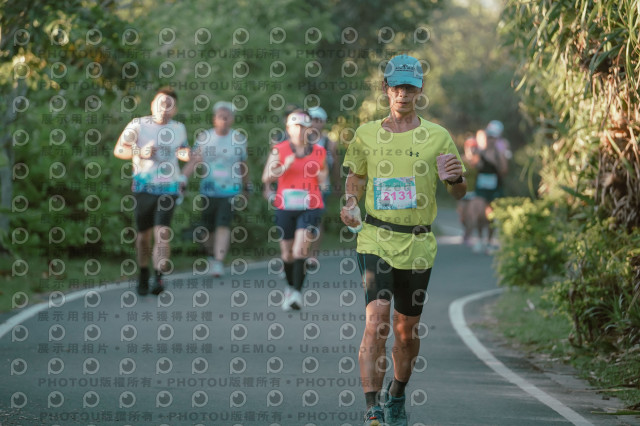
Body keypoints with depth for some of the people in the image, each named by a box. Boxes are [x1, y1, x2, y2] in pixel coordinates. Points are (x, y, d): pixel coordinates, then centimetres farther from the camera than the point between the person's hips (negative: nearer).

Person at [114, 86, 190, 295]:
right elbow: (118, 150, -4)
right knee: (144, 234, 7)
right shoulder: (138, 125, -2)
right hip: (144, 187, -1)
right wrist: (140, 153, -21)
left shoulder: (178, 128, 9)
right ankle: (143, 276, 26)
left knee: (162, 233, -14)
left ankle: (159, 278, -18)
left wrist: (186, 154, 2)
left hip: (168, 188, 1)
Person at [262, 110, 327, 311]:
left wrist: (323, 177, -1)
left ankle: (297, 293, -21)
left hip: (310, 207, -1)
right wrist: (284, 167, -19)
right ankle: (291, 286, 35)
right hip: (285, 207, 1)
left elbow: (324, 177, 22)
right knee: (287, 254, 10)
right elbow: (266, 178, -5)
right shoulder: (279, 150, 1)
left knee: (300, 250, -17)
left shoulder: (318, 152, 6)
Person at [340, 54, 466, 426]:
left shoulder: (437, 137, 3)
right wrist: (350, 204, -2)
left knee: (407, 328, 11)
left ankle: (397, 396, 35)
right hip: (376, 239, -1)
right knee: (377, 317, -18)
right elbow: (356, 176, 19)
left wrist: (457, 178, -16)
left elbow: (459, 194, 7)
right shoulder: (367, 135, 5)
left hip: (418, 245, 1)